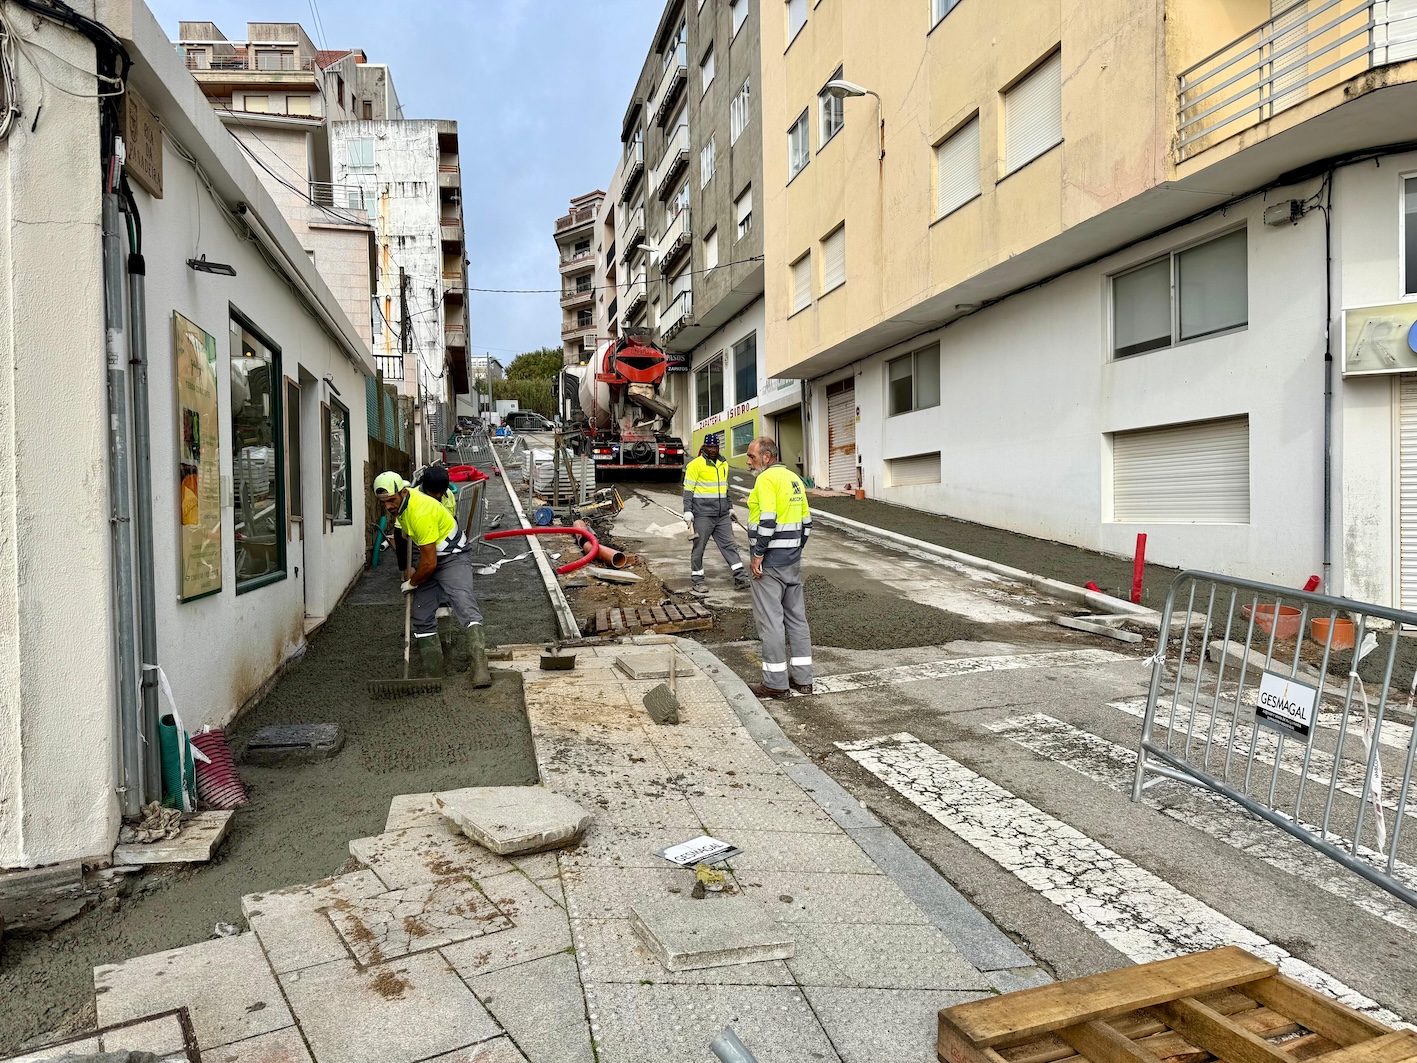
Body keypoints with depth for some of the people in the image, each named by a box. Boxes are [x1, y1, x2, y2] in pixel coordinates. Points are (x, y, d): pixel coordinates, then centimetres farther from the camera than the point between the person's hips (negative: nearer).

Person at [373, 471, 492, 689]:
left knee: (463, 603, -28)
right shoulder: (401, 500, -2)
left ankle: (480, 665, -40)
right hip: (430, 558, 10)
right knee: (422, 616, 6)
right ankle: (433, 674, 11)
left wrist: (411, 584, -9)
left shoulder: (421, 513, -30)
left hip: (453, 557, -10)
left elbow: (430, 563, -27)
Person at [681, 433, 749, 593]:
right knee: (699, 548, 2)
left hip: (722, 514, 6)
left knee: (729, 544, 4)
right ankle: (698, 580, 11)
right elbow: (688, 490, -7)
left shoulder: (723, 464, 14)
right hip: (703, 515, -6)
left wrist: (730, 508, 25)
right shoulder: (695, 465, -7)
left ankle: (741, 578, 3)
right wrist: (688, 512, -13)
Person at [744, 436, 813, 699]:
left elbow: (767, 520, -23)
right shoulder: (794, 478, 14)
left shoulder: (767, 479, -14)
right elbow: (806, 520, 17)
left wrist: (757, 555, -17)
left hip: (770, 560, -9)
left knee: (770, 619, -2)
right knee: (796, 616, 13)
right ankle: (802, 678, 19)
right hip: (793, 559, 9)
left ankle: (776, 683, 3)